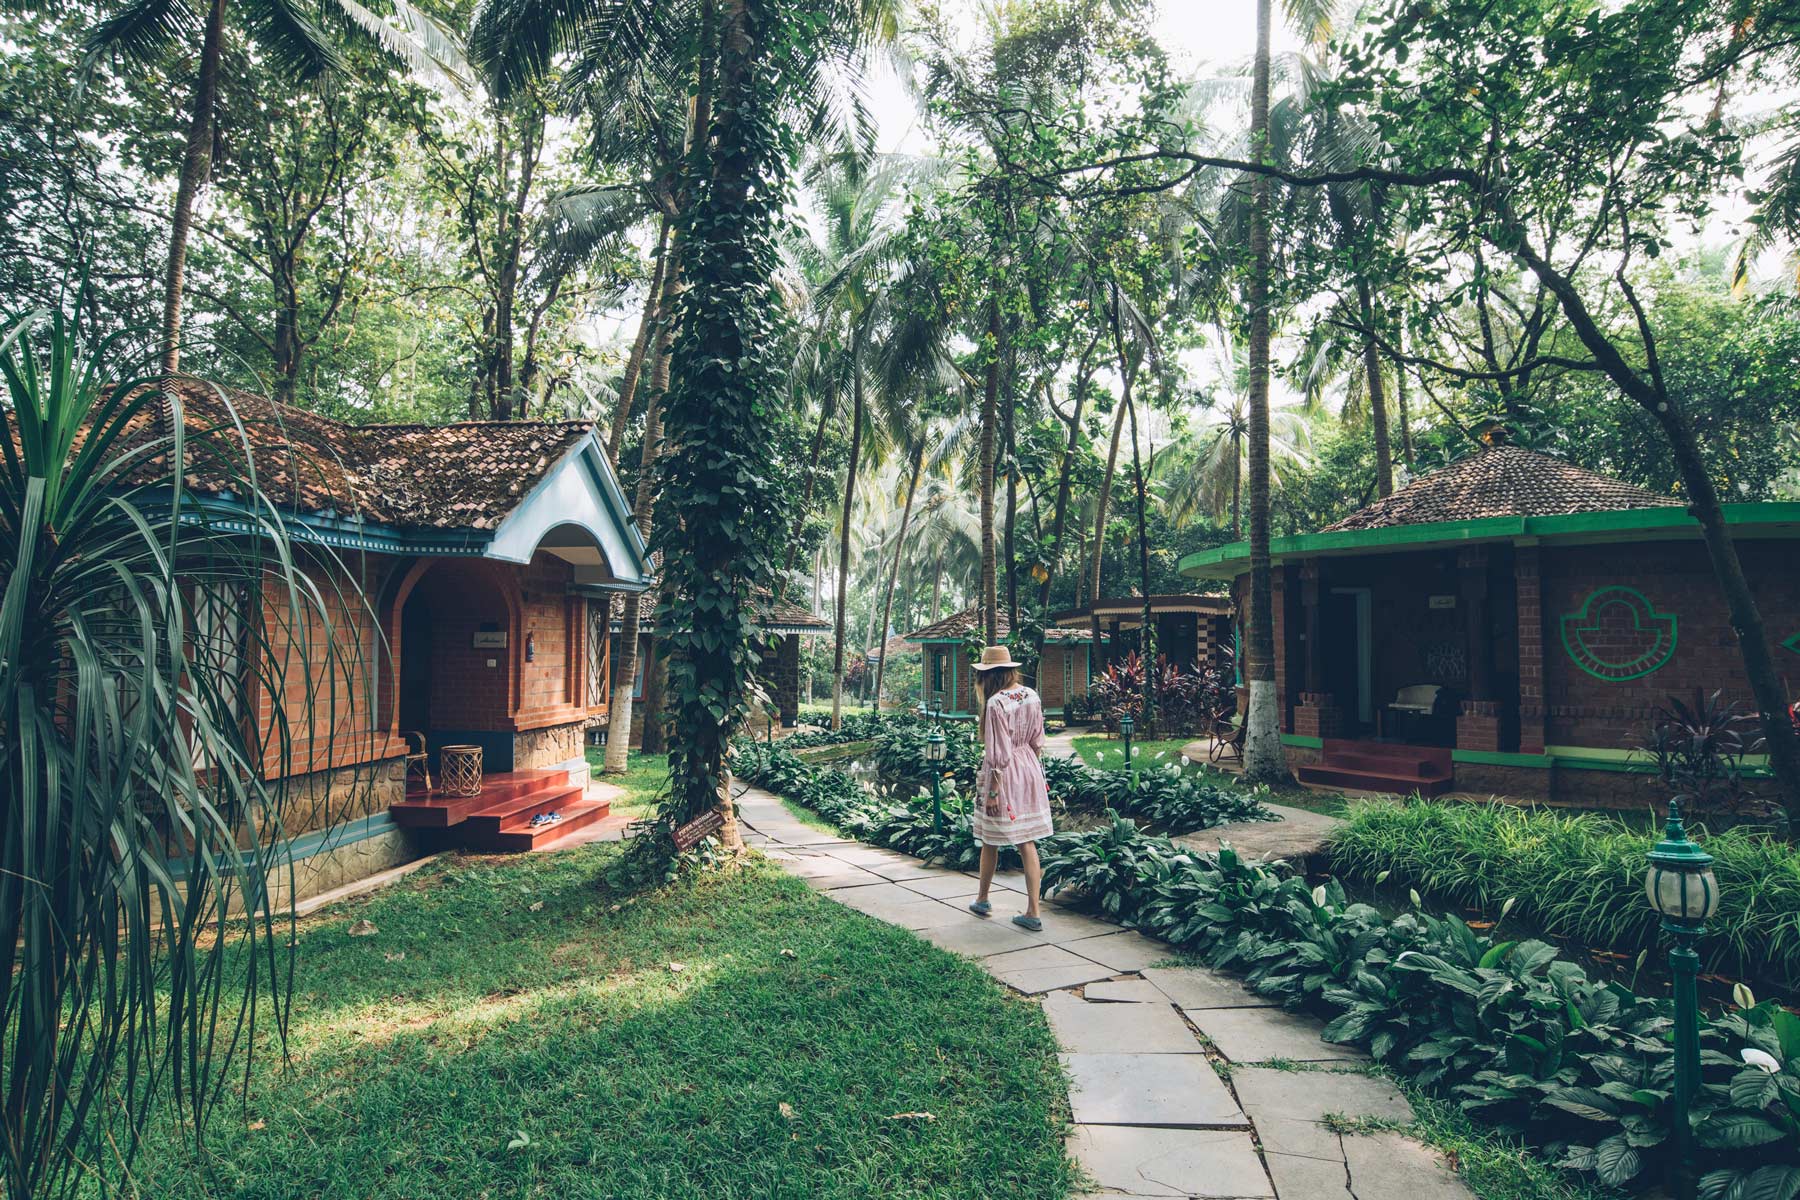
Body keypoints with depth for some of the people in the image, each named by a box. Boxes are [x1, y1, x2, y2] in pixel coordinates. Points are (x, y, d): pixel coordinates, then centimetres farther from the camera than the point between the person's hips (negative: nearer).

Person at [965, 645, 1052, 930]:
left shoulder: (995, 703, -20)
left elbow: (998, 753, -19)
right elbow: (1036, 741, 9)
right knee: (1027, 844, 9)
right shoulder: (1032, 696, 0)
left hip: (1003, 774, -6)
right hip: (1030, 771, 6)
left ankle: (982, 900, 32)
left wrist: (993, 791, -14)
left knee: (990, 842, 14)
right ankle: (1032, 912, 9)